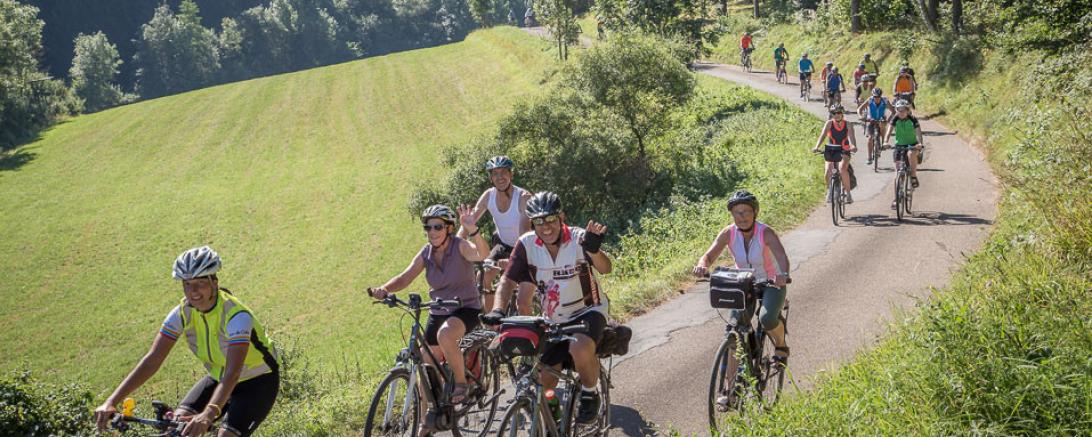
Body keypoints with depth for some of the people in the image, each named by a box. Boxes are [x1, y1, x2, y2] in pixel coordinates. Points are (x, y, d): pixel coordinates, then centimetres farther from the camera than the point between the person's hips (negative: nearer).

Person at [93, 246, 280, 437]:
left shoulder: (236, 315, -32)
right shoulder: (182, 313, -15)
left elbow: (232, 373, -43)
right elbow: (152, 359, -20)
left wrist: (208, 414, -60)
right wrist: (111, 402, -32)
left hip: (257, 382, -5)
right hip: (218, 378, 5)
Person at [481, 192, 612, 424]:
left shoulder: (579, 238, -20)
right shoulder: (527, 244, -13)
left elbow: (605, 269, -35)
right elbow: (508, 280, -11)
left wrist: (594, 250, -57)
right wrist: (497, 311, -28)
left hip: (588, 311, -4)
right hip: (553, 319, 4)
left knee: (580, 349, -35)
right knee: (545, 383, -1)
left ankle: (590, 393, -6)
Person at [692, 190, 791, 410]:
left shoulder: (766, 233, -23)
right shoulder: (729, 233, -13)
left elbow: (782, 256, -37)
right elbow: (710, 255, -23)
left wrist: (783, 274, -60)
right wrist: (702, 266, -47)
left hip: (771, 285, -3)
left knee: (767, 319, -32)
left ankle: (780, 345, 4)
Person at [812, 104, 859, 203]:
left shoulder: (847, 125, -9)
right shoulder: (829, 123, -8)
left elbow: (851, 137, -25)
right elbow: (823, 135, -21)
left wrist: (853, 146, -47)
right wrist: (816, 147, -39)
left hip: (844, 151, -1)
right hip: (830, 151, 1)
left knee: (843, 168, -28)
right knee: (828, 172, -12)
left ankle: (848, 192, -16)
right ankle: (830, 189, 21)